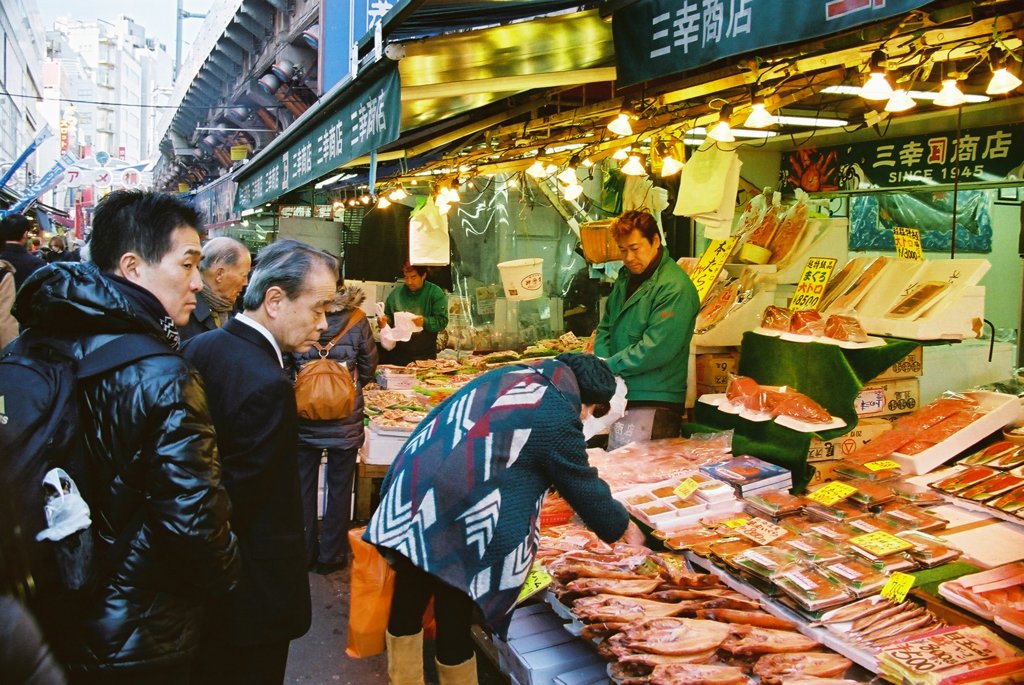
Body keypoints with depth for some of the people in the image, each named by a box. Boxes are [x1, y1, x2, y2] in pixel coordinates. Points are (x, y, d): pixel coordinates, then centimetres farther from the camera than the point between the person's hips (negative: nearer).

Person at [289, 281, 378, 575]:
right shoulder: (356, 319, -12)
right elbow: (369, 366, -1)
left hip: (304, 418, 1)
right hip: (345, 421, -1)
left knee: (304, 485, 17)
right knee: (339, 488, 13)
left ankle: (304, 553, 29)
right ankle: (331, 556, 24)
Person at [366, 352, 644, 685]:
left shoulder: (510, 374, 15)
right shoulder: (558, 418, -8)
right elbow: (585, 488, 3)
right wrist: (622, 527, 19)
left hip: (412, 488, 8)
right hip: (458, 518, -8)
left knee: (408, 601, 20)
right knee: (454, 616, 9)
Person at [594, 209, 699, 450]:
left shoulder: (675, 288, -15)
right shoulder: (626, 278, 13)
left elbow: (656, 349, -21)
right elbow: (605, 326, 17)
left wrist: (609, 366, -14)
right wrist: (602, 362, -1)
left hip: (652, 405, -8)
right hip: (619, 397, 8)